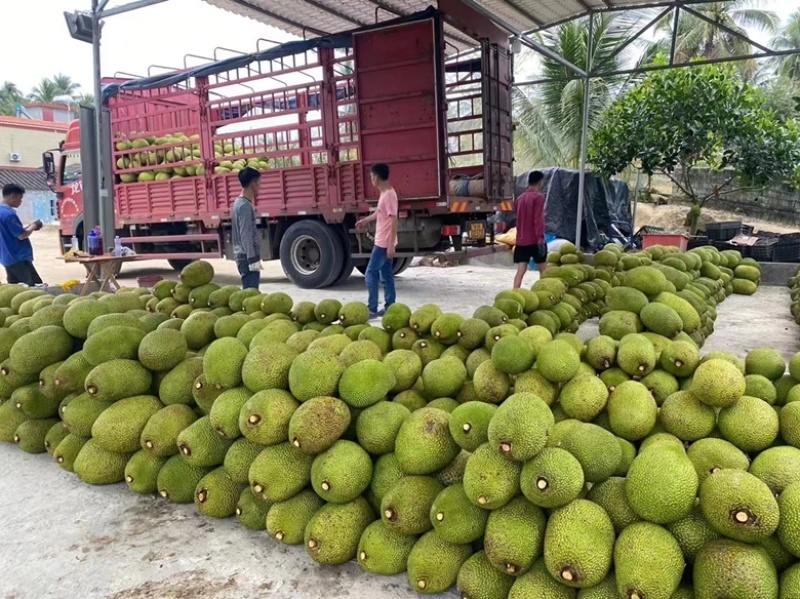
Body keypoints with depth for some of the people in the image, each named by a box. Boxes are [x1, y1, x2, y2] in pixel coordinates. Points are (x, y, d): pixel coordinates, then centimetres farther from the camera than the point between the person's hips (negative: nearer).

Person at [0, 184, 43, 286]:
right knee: (36, 287, -9)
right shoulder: (9, 214, -18)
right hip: (19, 258, -10)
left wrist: (29, 226, 11)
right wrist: (33, 227, -2)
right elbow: (22, 235, -19)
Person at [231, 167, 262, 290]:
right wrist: (253, 259, -21)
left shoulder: (240, 203, 15)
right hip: (247, 257, -10)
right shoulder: (245, 206, -16)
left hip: (244, 256, 10)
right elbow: (246, 235, -20)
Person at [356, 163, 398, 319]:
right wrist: (366, 220, 44)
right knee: (386, 276, 12)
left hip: (384, 243, -10)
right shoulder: (384, 193, 11)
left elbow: (394, 220, -22)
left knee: (371, 274, -5)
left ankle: (372, 309, 0)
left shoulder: (389, 195, -19)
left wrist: (391, 245, -24)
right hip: (382, 242, 10)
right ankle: (389, 308, 18)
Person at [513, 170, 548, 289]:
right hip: (535, 240, -6)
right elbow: (538, 219, -17)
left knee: (521, 270, 0)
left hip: (521, 240, 6)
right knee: (543, 270, 9)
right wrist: (540, 238, -18)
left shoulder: (520, 198, 14)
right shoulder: (538, 197, -9)